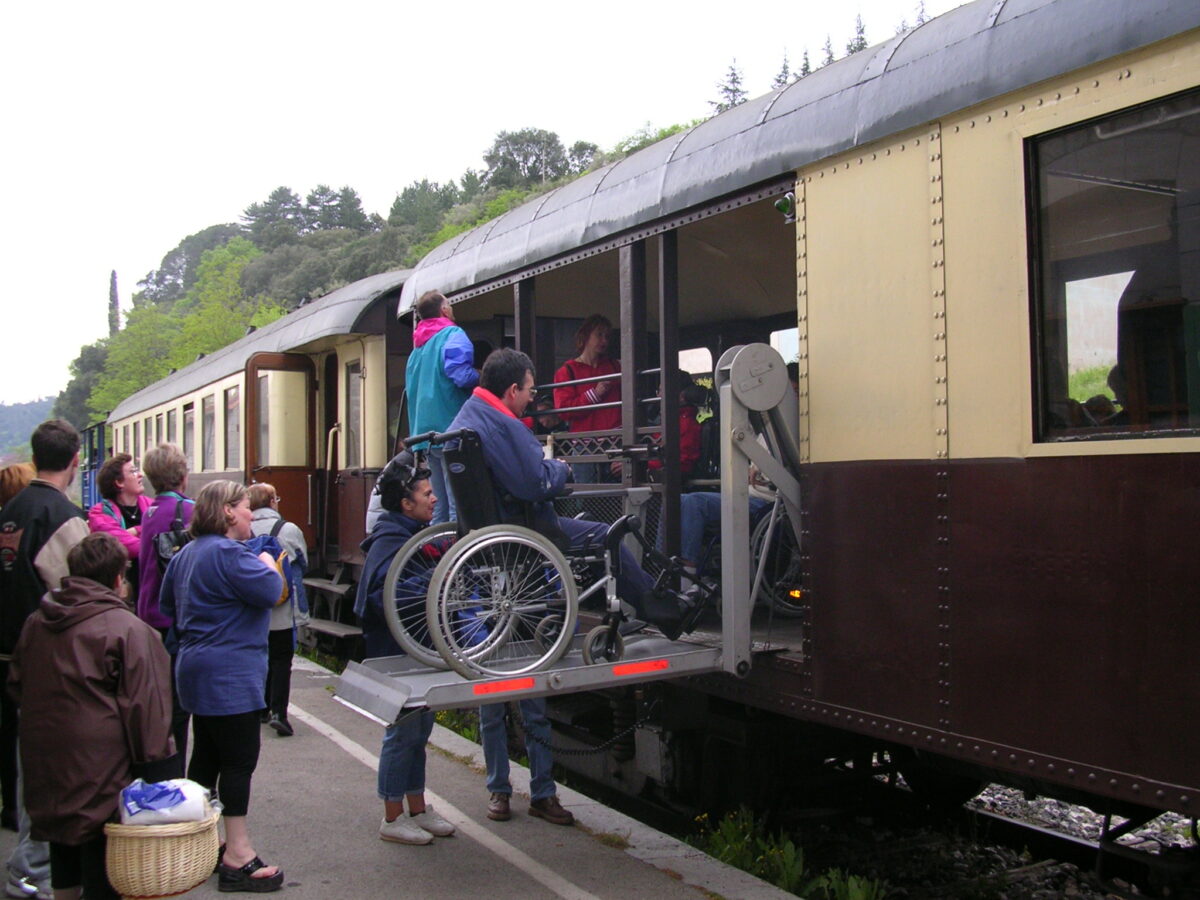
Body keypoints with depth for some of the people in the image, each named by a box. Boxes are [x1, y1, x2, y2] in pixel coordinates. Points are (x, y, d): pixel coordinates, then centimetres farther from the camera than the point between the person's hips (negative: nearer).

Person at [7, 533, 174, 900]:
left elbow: (16, 686, 17)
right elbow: (144, 704, -15)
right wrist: (150, 756, -6)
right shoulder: (127, 629, -15)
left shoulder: (35, 623, 5)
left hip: (45, 763, 6)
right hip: (100, 765, -6)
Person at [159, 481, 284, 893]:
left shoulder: (186, 554, 14)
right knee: (239, 759, -6)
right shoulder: (227, 553, -19)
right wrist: (269, 565, -5)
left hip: (197, 669, 10)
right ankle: (237, 856, -4)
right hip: (230, 675, -10)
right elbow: (270, 592, -24)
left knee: (206, 756, 17)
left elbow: (167, 606, 24)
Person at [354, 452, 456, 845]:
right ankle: (393, 819, 11)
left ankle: (418, 809, 27)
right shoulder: (390, 543, -19)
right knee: (403, 732, -2)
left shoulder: (419, 536, 12)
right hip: (397, 654, -10)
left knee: (419, 729, 16)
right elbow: (385, 601, -29)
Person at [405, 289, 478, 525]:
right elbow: (462, 375, -22)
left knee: (438, 508, 12)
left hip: (425, 432, 9)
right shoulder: (453, 336, -5)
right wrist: (484, 378, -5)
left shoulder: (417, 347, 21)